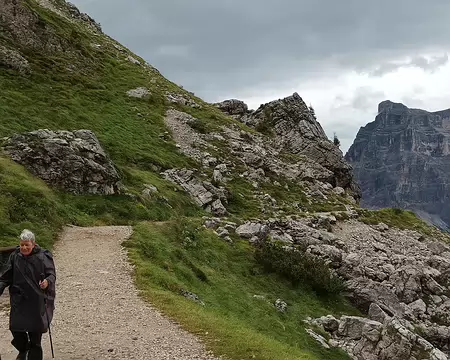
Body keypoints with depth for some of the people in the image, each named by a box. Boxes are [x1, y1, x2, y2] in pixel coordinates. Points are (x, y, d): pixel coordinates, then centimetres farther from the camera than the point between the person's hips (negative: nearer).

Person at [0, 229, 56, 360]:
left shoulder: (43, 256, -7)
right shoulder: (15, 257, 1)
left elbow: (52, 274, -10)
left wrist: (47, 282, -31)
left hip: (37, 300, -2)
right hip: (19, 300, 2)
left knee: (35, 331, 1)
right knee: (16, 328, -1)